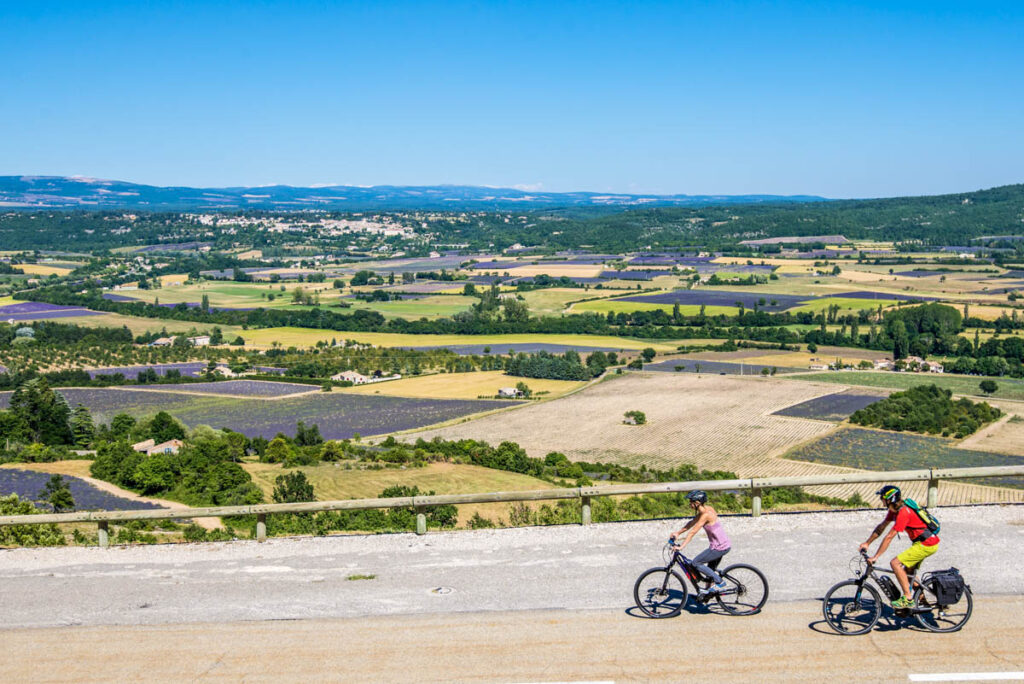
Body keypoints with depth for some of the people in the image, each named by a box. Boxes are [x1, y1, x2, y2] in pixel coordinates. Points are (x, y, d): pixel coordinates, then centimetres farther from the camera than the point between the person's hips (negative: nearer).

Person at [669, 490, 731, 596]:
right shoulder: (706, 508, 6)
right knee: (711, 568, 19)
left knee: (696, 563, -5)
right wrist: (678, 533, 15)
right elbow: (692, 523, 16)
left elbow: (693, 532, -23)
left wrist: (681, 546, -22)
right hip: (722, 544, 9)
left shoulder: (706, 514, -21)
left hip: (720, 547, -9)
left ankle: (720, 582, -1)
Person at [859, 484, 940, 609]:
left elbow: (889, 537, -24)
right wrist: (867, 543, 14)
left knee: (895, 563, -15)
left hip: (927, 544, -10)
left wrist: (875, 557, -22)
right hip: (923, 542, 10)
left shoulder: (903, 513, -24)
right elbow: (881, 527, 15)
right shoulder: (894, 510, 5)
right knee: (909, 572, 20)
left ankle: (907, 599, -12)